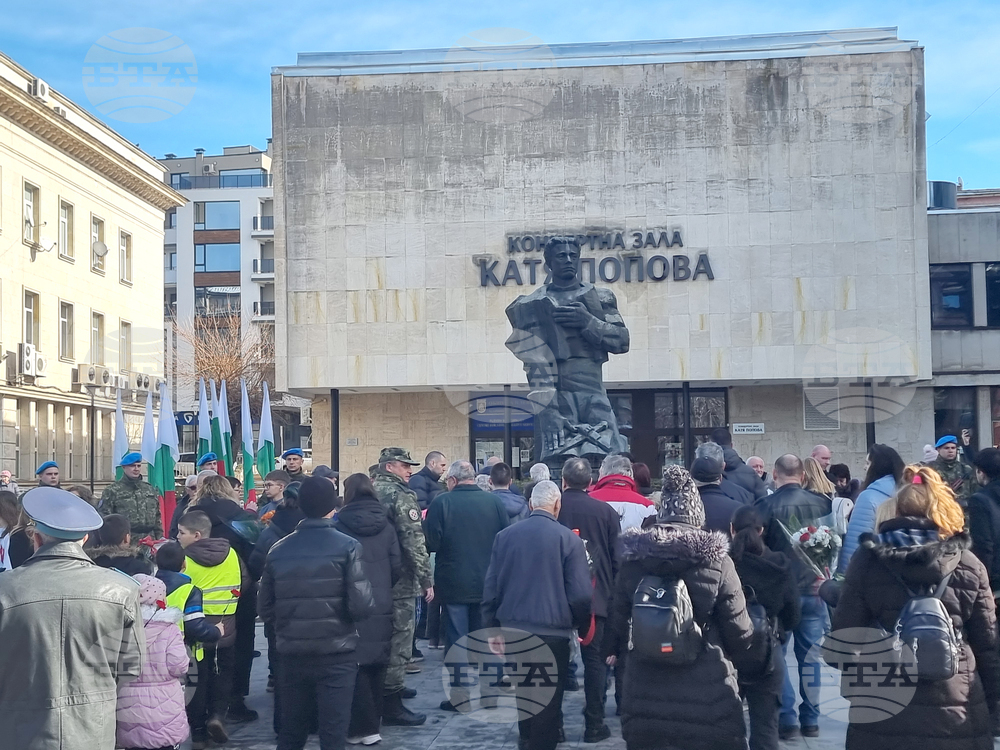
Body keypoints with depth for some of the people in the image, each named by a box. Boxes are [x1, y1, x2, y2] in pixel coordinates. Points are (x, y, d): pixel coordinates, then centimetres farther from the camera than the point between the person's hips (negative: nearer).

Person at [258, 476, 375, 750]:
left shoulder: (278, 550, 2)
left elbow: (266, 610, 6)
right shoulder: (347, 547, -10)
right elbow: (362, 605, -16)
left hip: (292, 655, 4)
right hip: (336, 655, -4)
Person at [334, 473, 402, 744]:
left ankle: (363, 727, 2)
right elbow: (397, 565, 1)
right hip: (382, 606, 3)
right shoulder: (386, 525, 1)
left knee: (356, 664, 3)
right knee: (377, 664, 13)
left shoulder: (340, 526, -8)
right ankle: (374, 720, 20)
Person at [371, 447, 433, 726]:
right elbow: (414, 542, -19)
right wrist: (426, 579, -15)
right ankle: (392, 705, 3)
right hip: (399, 581, -8)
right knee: (398, 641, -2)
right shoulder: (401, 496, -13)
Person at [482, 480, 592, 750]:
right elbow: (581, 594, -12)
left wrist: (492, 628, 10)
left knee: (524, 690, 20)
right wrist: (581, 626, 4)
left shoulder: (505, 535, -1)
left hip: (514, 629, 4)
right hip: (553, 631, -4)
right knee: (549, 698, 8)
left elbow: (491, 587, 2)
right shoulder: (569, 539, -11)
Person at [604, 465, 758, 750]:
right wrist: (749, 658, 16)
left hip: (646, 687, 3)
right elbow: (737, 625, -4)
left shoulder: (634, 558, -2)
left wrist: (614, 648, 28)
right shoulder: (715, 559, -10)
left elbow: (618, 616, 7)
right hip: (706, 687, -3)